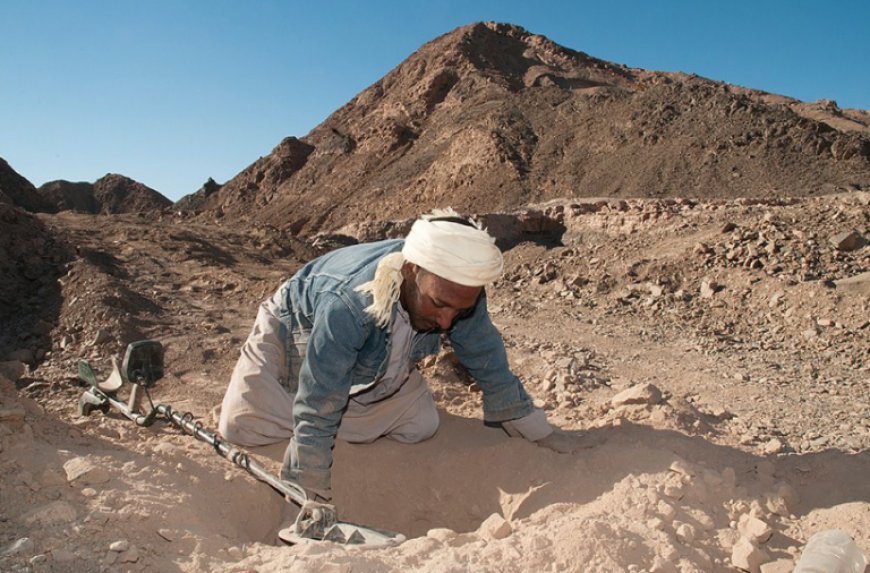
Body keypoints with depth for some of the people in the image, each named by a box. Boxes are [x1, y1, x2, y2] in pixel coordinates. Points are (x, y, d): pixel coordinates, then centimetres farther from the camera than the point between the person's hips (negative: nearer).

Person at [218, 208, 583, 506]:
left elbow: (487, 359, -13)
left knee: (420, 427, -8)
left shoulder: (458, 290, -28)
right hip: (294, 336, -4)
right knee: (242, 425, -18)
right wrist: (313, 500, -32)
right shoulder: (350, 302, -45)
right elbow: (317, 410, -39)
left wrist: (536, 431, -7)